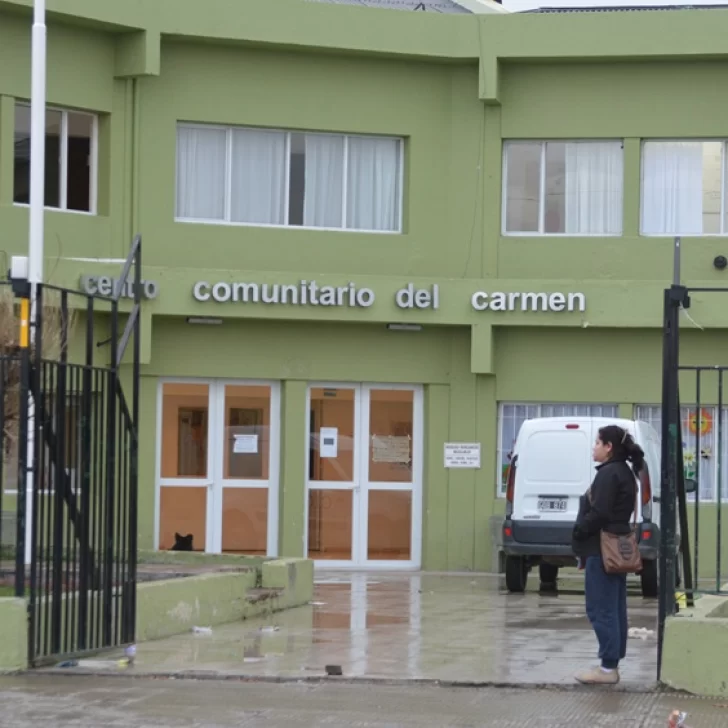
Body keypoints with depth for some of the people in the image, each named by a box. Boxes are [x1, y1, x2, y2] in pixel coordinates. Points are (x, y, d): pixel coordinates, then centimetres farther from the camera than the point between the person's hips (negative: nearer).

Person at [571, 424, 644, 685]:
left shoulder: (608, 474, -16)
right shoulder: (624, 472, 16)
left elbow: (599, 514, -22)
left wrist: (578, 534, -8)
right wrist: (583, 537, 13)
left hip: (602, 550, -10)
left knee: (601, 609, -6)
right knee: (614, 609, 12)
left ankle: (608, 667, -5)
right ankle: (611, 664, 17)